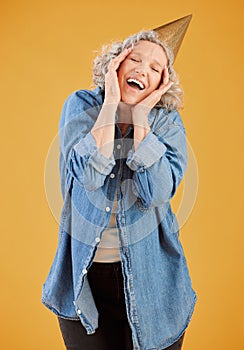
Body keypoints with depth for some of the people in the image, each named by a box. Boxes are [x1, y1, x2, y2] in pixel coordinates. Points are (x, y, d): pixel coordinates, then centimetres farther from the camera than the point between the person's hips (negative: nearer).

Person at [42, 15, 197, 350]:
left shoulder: (168, 122, -6)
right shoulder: (81, 105, -6)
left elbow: (157, 193, -23)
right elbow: (89, 176, -23)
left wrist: (140, 116, -21)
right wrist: (110, 104, -21)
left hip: (148, 272, 1)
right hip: (85, 269, 0)